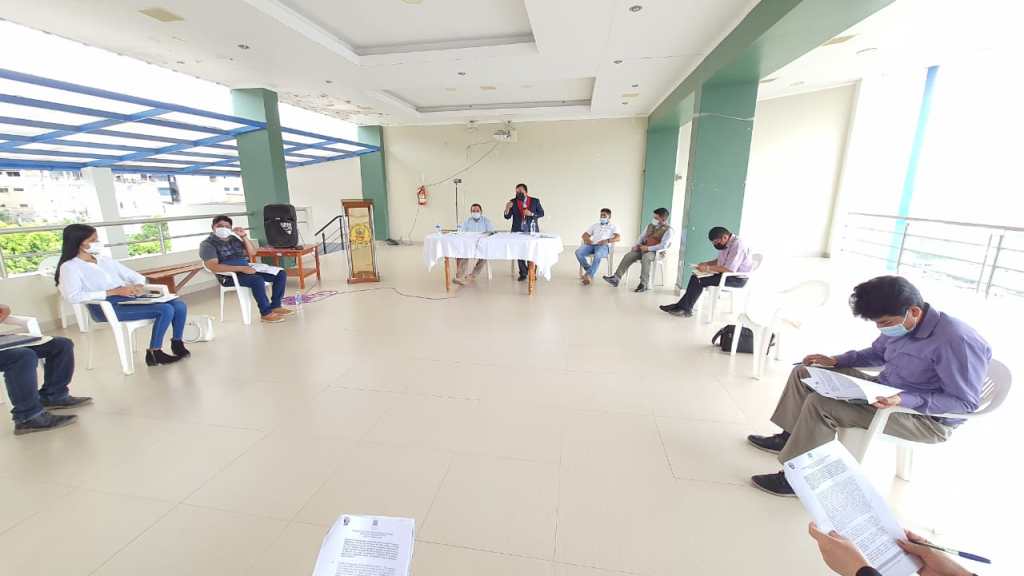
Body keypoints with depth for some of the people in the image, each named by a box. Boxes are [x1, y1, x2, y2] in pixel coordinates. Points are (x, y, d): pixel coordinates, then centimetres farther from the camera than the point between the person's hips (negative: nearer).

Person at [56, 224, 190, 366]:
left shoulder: (104, 260, 20)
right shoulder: (69, 267, 0)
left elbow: (135, 276, 19)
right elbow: (74, 296, -16)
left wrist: (139, 286, -5)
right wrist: (114, 292, -20)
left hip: (128, 298, 7)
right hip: (106, 307, -7)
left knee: (179, 305, -13)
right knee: (166, 310, -27)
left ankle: (177, 344, 3)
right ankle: (154, 353, -14)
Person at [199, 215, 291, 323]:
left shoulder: (234, 239, 16)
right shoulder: (208, 244, -4)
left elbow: (252, 253, 12)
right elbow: (213, 266, -18)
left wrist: (244, 237, -2)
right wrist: (241, 268, -25)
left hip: (247, 269, 7)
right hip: (229, 276, -7)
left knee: (281, 274, -8)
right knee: (257, 280, -36)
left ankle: (275, 306, -6)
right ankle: (266, 312, -25)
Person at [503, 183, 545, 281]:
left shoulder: (535, 201, 0)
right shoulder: (513, 202, 1)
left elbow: (542, 213, 3)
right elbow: (507, 217, -1)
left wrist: (531, 214, -14)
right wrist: (507, 208, -22)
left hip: (532, 231, 0)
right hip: (518, 231, 1)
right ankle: (523, 273, 11)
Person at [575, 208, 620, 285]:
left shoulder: (613, 226, 19)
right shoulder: (595, 225, 31)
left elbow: (618, 238, 1)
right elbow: (585, 235, 23)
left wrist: (607, 241, -19)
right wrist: (587, 239, -3)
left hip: (604, 246, -4)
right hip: (592, 244, 4)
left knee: (598, 255, -41)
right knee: (578, 252, -27)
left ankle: (589, 275, -40)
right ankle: (588, 269, -14)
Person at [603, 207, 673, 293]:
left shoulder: (668, 230, -8)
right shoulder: (650, 226, 14)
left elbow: (663, 246, -18)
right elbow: (641, 237, 20)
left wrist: (648, 248, -21)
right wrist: (637, 245, 0)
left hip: (655, 251, -6)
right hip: (643, 248, 7)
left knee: (645, 259, -38)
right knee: (628, 256, -14)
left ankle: (643, 285, -35)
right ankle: (616, 278, -14)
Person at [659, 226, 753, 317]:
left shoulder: (737, 245, -22)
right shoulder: (727, 244, 7)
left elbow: (729, 269, -30)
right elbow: (720, 261, 21)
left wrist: (708, 268, -22)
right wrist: (706, 263, 2)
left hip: (737, 279, -9)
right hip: (725, 273, 10)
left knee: (700, 280, -19)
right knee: (695, 276, -4)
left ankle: (685, 309, -10)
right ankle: (681, 306, -8)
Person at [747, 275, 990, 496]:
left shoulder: (956, 341, -27)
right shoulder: (901, 324, -3)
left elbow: (966, 402, -22)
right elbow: (877, 353, 15)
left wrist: (904, 400, -33)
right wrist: (836, 360, 0)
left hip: (927, 417, -8)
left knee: (821, 404, -28)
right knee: (804, 373, 2)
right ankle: (790, 438, 11)